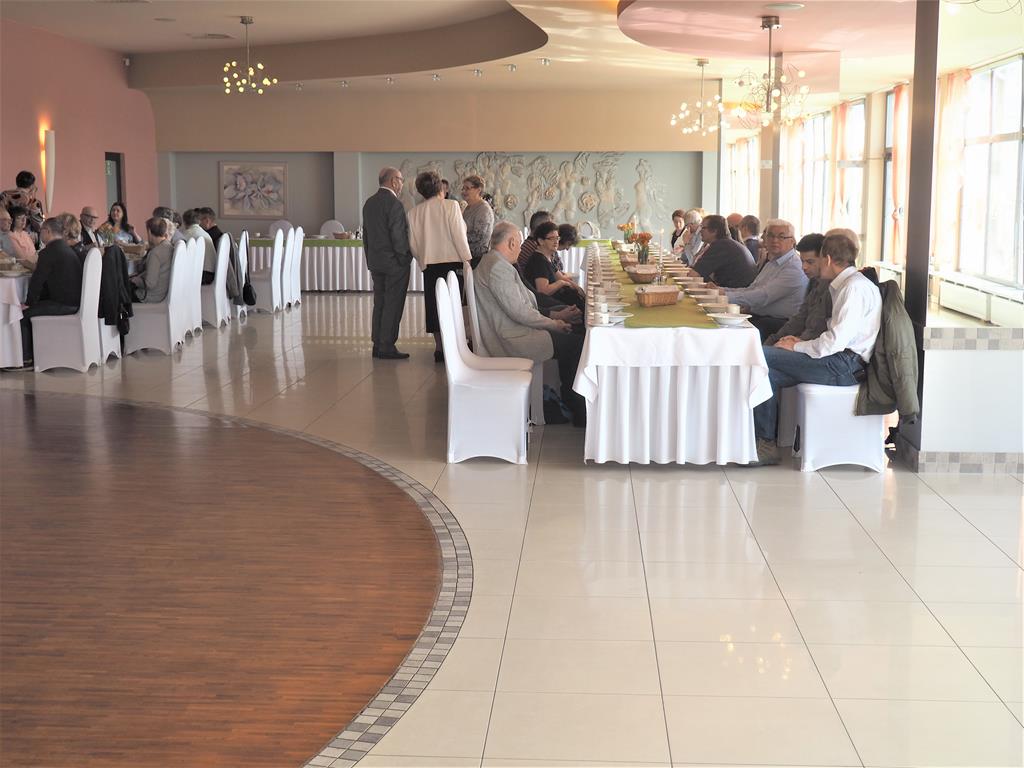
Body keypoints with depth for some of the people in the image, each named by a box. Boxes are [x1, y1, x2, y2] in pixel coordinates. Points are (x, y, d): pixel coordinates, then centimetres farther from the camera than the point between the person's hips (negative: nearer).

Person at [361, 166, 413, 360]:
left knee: (379, 304, 12)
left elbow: (366, 234, 14)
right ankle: (387, 347, -3)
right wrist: (404, 258, -8)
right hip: (394, 263, -8)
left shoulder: (369, 203, 10)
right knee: (393, 305, -3)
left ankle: (378, 345, 14)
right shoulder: (394, 204, -15)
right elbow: (398, 235, -19)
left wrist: (370, 261, 18)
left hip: (375, 262, 8)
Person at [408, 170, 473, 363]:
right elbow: (458, 235, -10)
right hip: (452, 261, -3)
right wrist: (467, 260, -6)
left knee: (434, 304, 8)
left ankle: (439, 347, 8)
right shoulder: (451, 206, -6)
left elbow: (413, 243, 6)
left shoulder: (414, 213, 5)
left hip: (430, 264, 3)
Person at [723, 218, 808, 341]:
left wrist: (726, 296, -22)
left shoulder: (794, 268, -14)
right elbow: (751, 289, 20)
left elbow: (763, 297, -21)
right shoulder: (772, 262, 19)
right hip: (757, 316, 9)